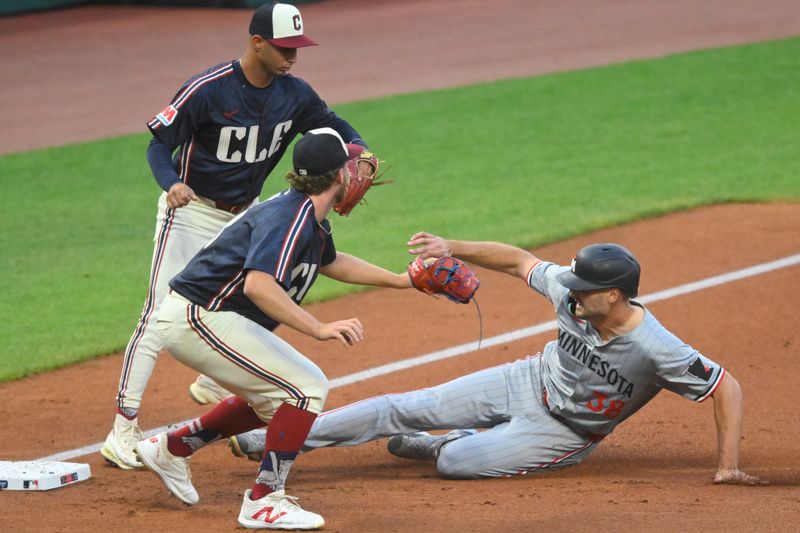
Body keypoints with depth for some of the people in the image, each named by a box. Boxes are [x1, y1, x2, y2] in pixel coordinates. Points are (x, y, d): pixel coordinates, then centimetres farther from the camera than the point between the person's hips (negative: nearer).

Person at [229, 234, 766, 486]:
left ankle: (452, 444, 19)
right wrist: (454, 248, -11)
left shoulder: (656, 351, -35)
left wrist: (729, 464, -31)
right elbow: (518, 260, -3)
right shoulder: (570, 292, -19)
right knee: (406, 409, -1)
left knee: (457, 461, -21)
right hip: (529, 382, 4)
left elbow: (726, 386, -29)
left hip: (565, 433, -4)